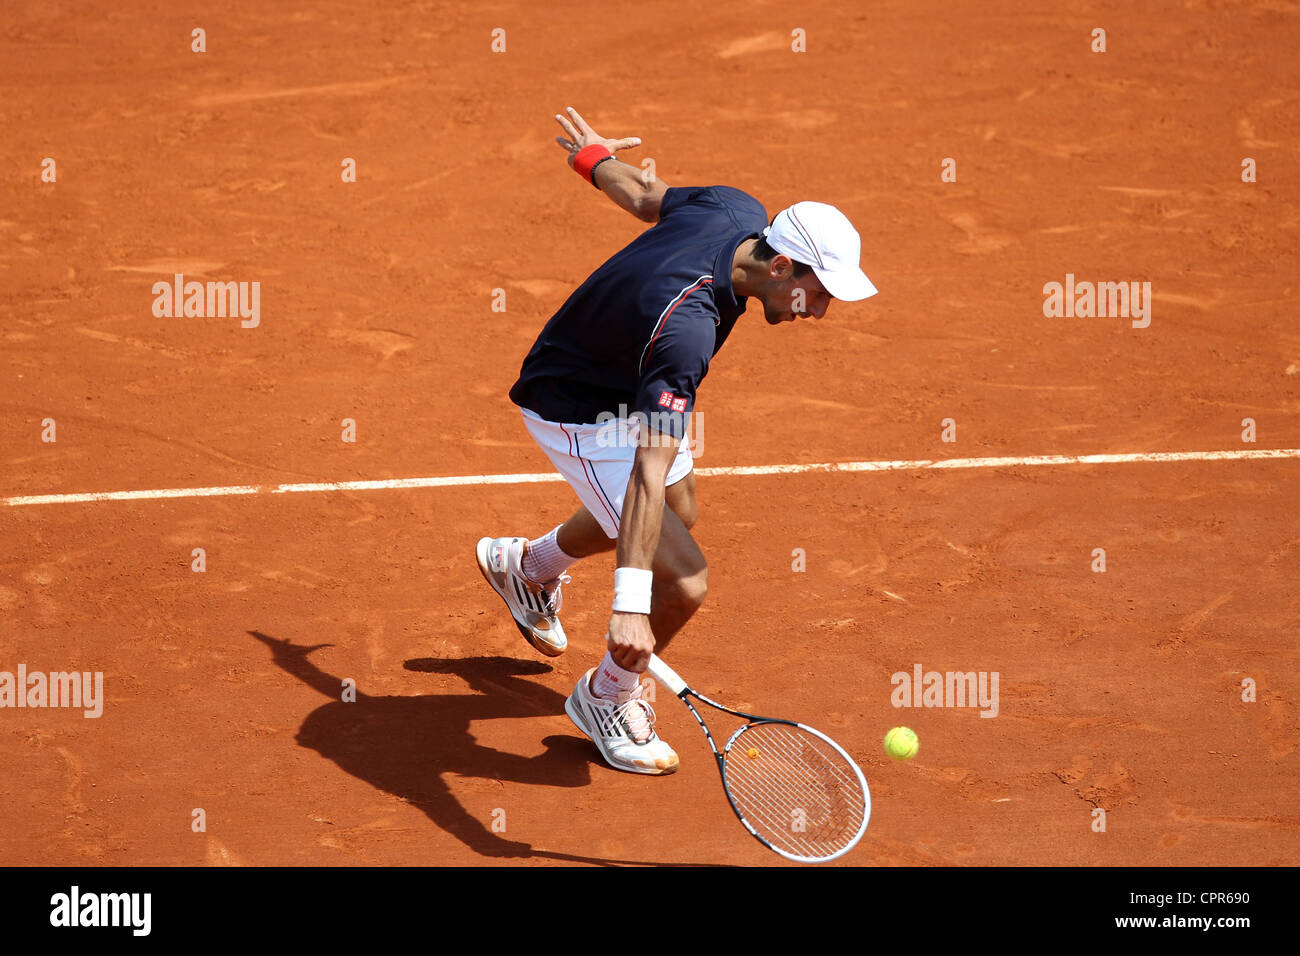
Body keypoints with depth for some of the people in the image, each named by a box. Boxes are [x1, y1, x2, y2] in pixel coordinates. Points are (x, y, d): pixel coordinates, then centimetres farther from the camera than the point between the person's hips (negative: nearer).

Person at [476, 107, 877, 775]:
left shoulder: (740, 212, -19)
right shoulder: (687, 326, -43)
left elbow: (643, 195, 4)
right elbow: (649, 470, -49)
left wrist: (596, 157, 27)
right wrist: (628, 604, -55)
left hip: (626, 387, 10)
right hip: (575, 414, -10)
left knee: (675, 512, 33)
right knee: (683, 581, -17)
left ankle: (527, 565, 59)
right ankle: (608, 697, 14)